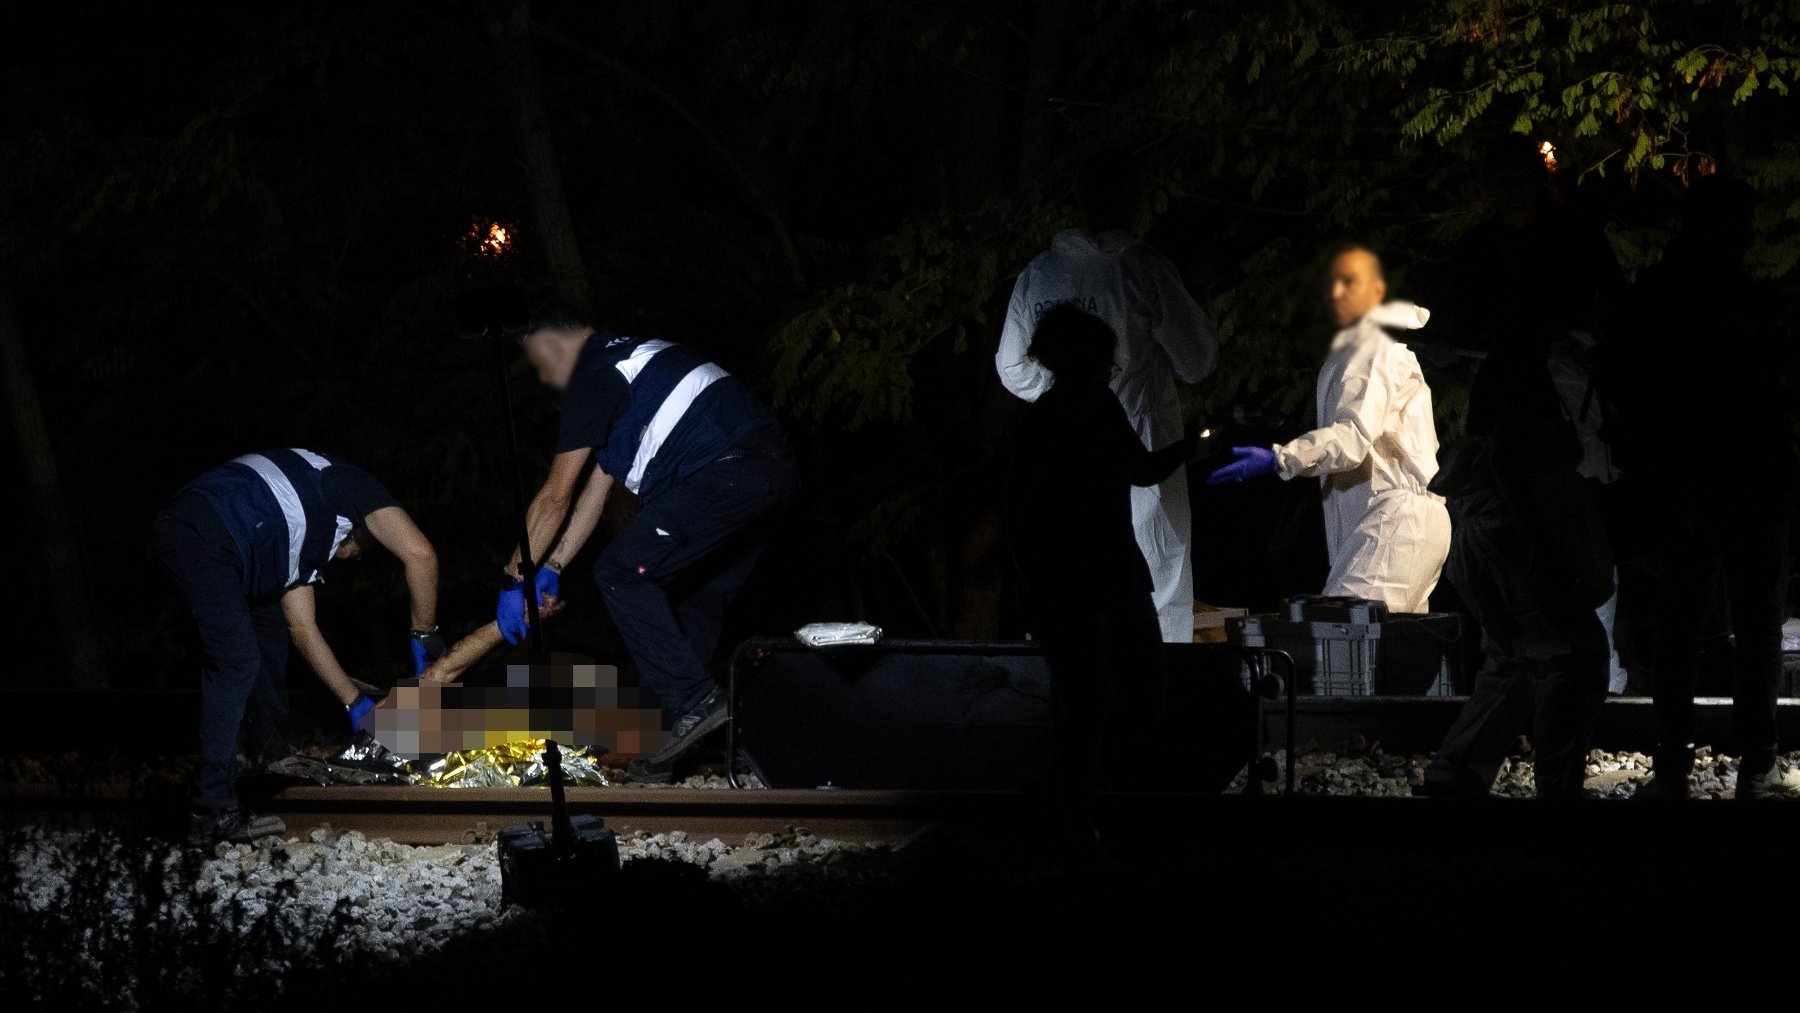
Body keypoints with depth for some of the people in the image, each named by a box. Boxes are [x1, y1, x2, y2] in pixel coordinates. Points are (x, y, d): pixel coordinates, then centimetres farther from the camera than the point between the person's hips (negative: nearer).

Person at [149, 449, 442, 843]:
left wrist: (356, 703, 29)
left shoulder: (307, 545, 35)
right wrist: (425, 636, 7)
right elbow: (420, 555, -3)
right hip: (202, 535, -10)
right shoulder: (353, 483, 12)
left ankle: (272, 763, 35)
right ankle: (213, 810, -13)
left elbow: (302, 627, 31)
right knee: (237, 662, -12)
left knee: (270, 629, 26)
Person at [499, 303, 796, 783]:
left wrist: (515, 581, 7)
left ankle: (694, 705, -12)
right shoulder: (628, 357, 29)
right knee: (696, 604, 17)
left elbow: (556, 497, 0)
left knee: (622, 573, -7)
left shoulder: (592, 378, -1)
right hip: (776, 469, 10)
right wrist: (551, 569, 27)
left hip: (726, 471, -10)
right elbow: (596, 489, 29)